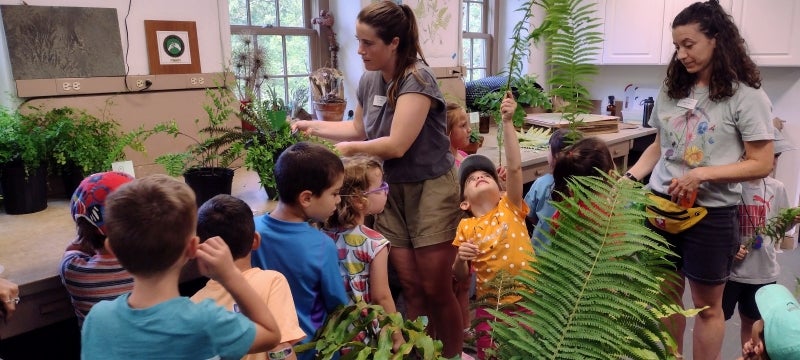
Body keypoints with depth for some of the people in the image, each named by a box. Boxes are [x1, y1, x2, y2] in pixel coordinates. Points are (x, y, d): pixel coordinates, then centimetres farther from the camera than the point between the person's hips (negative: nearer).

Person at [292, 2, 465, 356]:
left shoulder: (417, 78, -19)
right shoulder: (369, 80, 2)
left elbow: (396, 145, -25)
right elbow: (359, 129, 18)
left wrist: (350, 149, -11)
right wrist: (314, 126, 9)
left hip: (430, 191, -6)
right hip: (392, 190, 6)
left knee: (436, 289, 4)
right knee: (410, 287, 10)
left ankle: (454, 355, 24)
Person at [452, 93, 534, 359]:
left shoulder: (510, 208, -3)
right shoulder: (466, 227, -1)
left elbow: (514, 167, -18)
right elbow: (461, 277, 4)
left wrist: (507, 121, -23)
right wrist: (460, 259, -19)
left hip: (527, 300, 0)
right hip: (490, 307, 1)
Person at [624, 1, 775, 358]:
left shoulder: (746, 95, -10)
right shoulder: (672, 90, 5)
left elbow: (761, 164, -11)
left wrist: (703, 173, -23)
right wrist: (629, 177, -3)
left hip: (710, 212, -5)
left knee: (707, 305, 10)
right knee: (666, 295, 17)